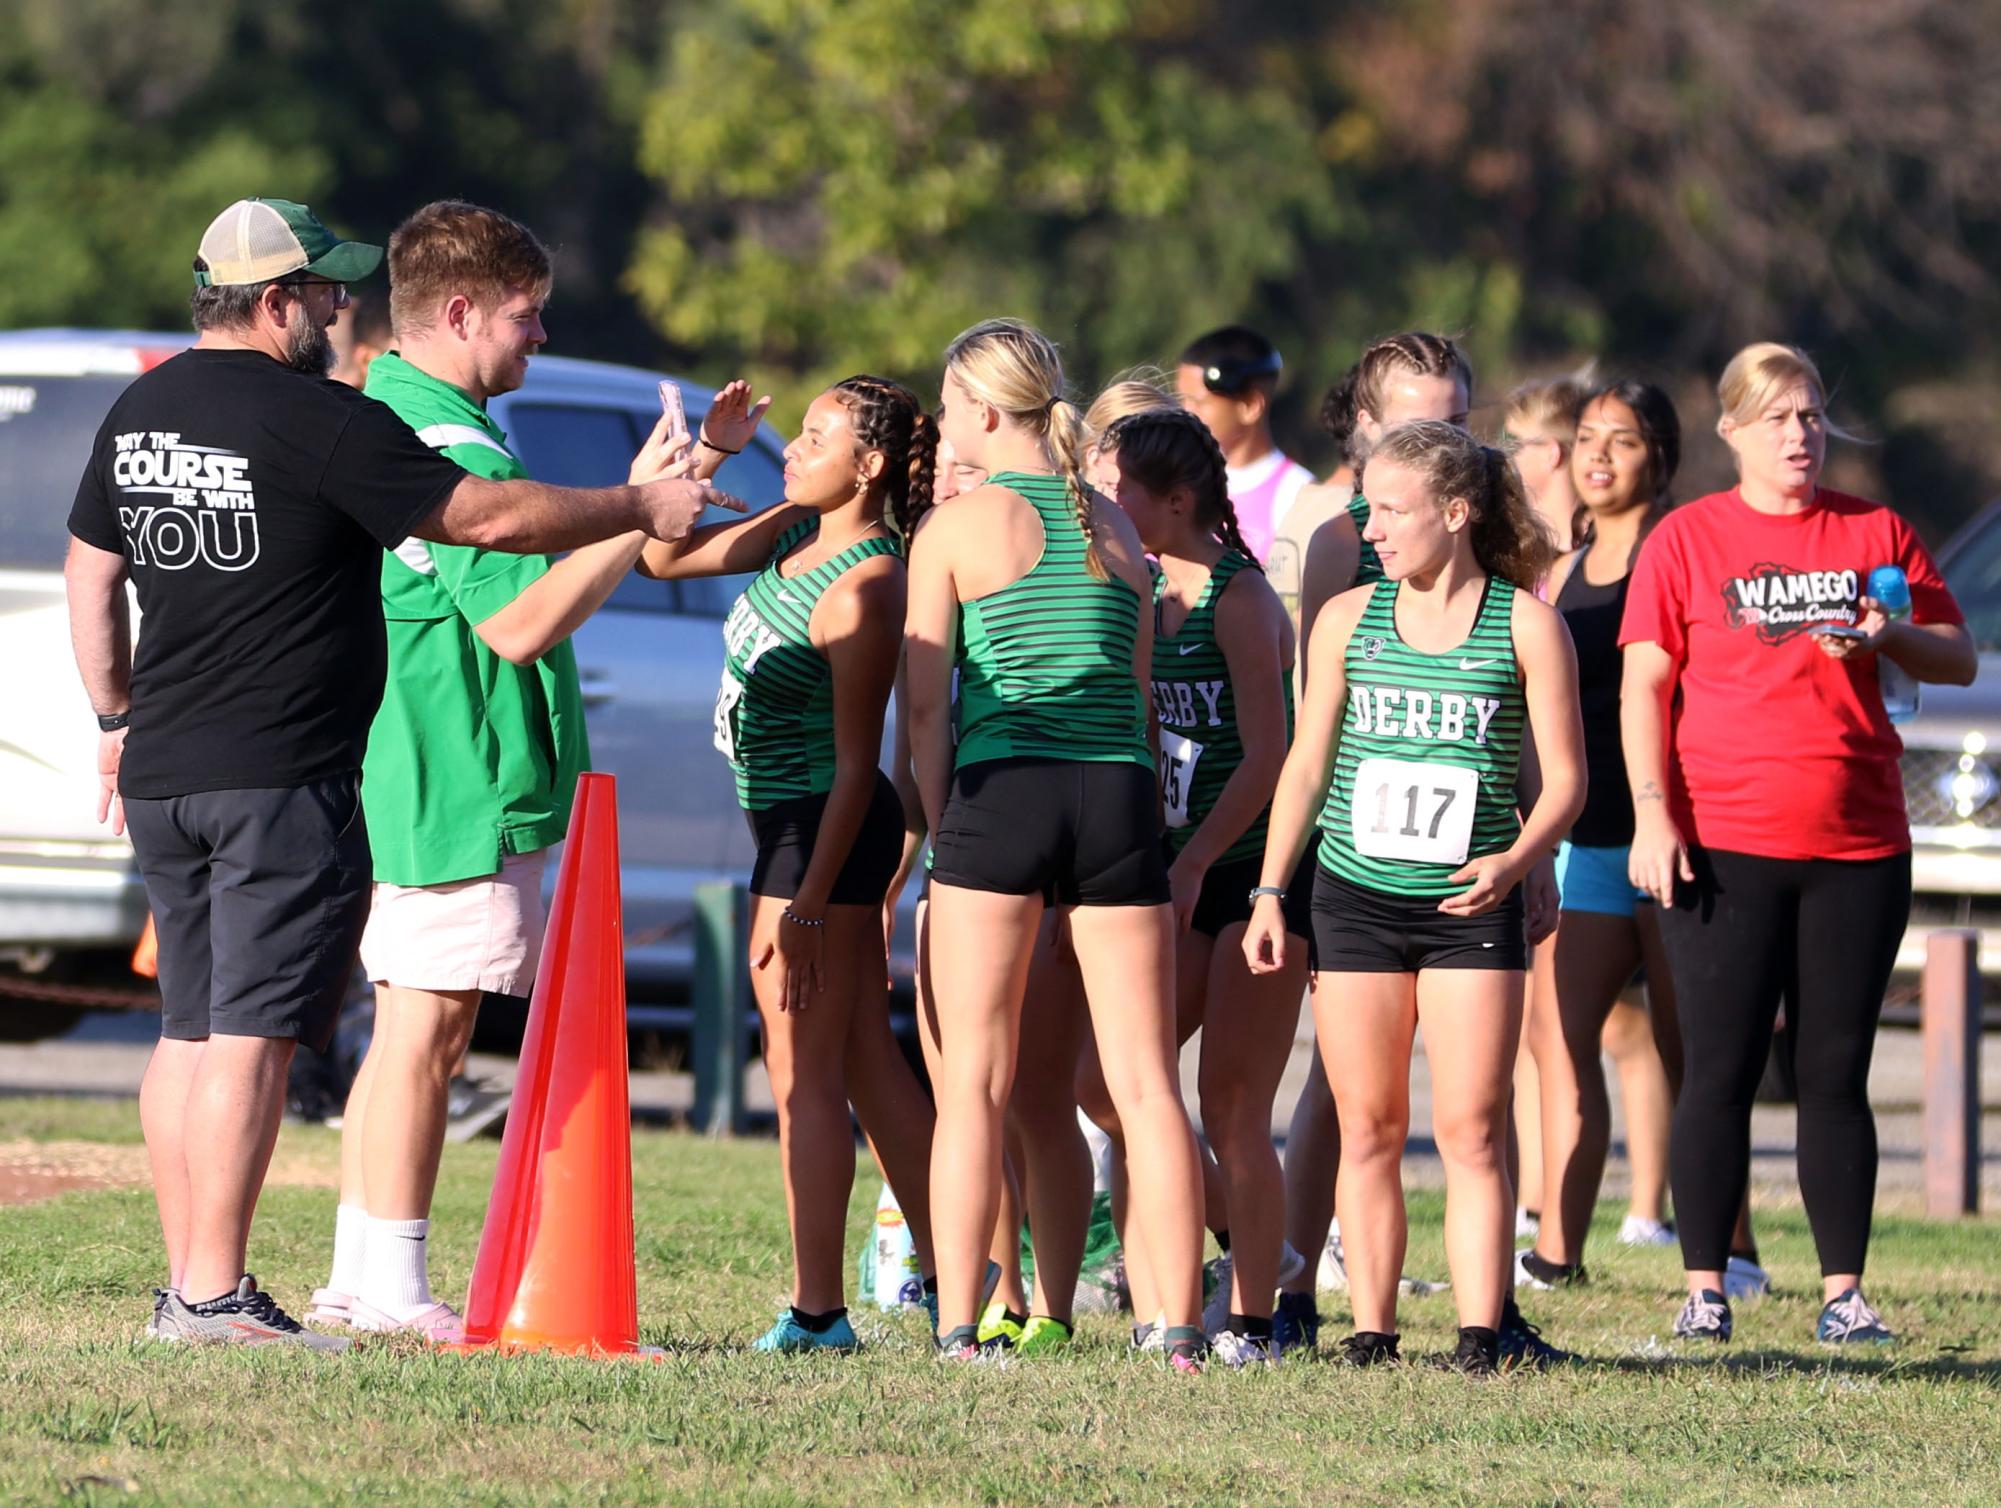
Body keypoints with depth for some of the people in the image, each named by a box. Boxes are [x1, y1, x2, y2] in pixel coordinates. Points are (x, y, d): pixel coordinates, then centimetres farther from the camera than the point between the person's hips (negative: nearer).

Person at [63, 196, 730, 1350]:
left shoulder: (140, 413, 11)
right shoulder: (318, 422, -13)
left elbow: (92, 574, 19)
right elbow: (488, 517, -10)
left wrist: (119, 722, 28)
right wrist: (640, 509, 2)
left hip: (164, 776, 8)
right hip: (282, 778, -8)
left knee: (191, 1030, 12)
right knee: (251, 1035, -8)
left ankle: (186, 1287, 12)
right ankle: (214, 1292, -11)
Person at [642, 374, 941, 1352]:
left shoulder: (864, 587, -21)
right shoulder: (799, 533, 6)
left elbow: (855, 759, -21)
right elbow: (666, 558, 15)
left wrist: (806, 907, -21)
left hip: (822, 830, -10)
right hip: (802, 826, 10)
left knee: (805, 1074, -6)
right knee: (867, 1064, 14)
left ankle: (815, 1311, -5)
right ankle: (952, 1279, 20)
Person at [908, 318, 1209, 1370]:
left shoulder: (957, 526, 1)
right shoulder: (1115, 530, 14)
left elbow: (925, 700, 0)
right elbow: (1141, 688, 15)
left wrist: (940, 819, 9)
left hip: (1002, 791, -3)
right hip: (1119, 796, 3)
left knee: (974, 1082, 2)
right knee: (1146, 1084, 3)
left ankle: (958, 1330, -3)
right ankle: (1181, 1329, -2)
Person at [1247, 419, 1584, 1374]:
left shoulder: (1525, 626, -2)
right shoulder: (1348, 620, 7)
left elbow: (1565, 777, 0)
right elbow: (1307, 761, 12)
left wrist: (1516, 860, -18)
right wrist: (1270, 893, 6)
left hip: (1470, 907, -2)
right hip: (1356, 898, 3)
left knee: (1471, 1131, -5)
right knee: (1367, 1128, 2)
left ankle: (1480, 1340, -4)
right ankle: (1370, 1336, 5)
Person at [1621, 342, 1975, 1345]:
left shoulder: (1876, 533, 10)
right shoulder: (1687, 539, 4)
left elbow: (1960, 660, 13)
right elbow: (1644, 686, 1)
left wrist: (1891, 639, -9)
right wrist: (1653, 816, -8)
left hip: (1858, 848, 2)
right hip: (1722, 847, -2)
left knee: (1836, 1074, 5)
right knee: (1719, 1073, -2)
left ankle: (1843, 1292, 8)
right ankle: (1704, 1289, 3)